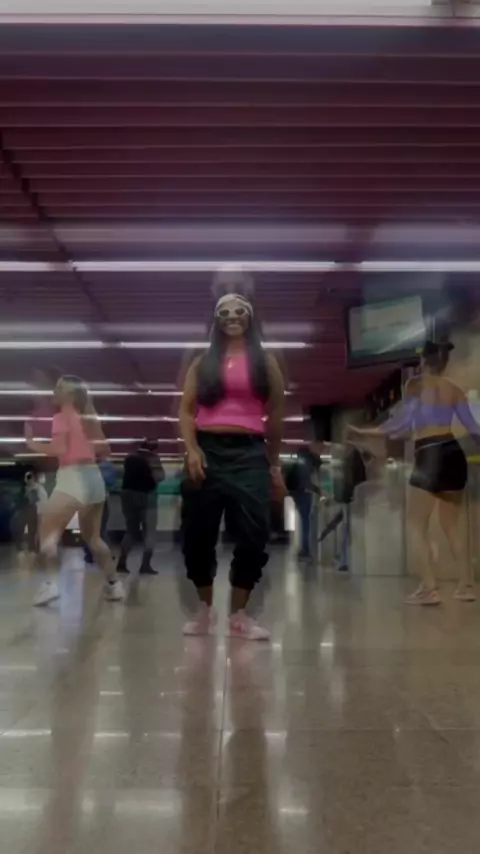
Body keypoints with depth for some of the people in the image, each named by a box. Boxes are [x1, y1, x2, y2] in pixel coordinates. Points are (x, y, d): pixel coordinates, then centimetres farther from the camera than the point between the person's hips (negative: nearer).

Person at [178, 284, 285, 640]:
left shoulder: (265, 361, 12)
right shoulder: (203, 362, 13)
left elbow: (275, 416, 12)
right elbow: (186, 411, 6)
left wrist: (274, 465, 10)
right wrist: (192, 450, -10)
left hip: (249, 454, 0)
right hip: (208, 451, 1)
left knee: (253, 536, -4)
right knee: (198, 535, 4)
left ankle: (239, 615, 11)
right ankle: (204, 609, 23)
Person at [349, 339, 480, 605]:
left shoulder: (415, 384, -2)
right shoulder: (455, 390, 11)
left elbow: (402, 423, -10)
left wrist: (365, 432, -6)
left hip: (428, 457, -5)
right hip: (453, 453, 6)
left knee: (419, 527, 1)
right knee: (451, 525, 16)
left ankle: (429, 588, -5)